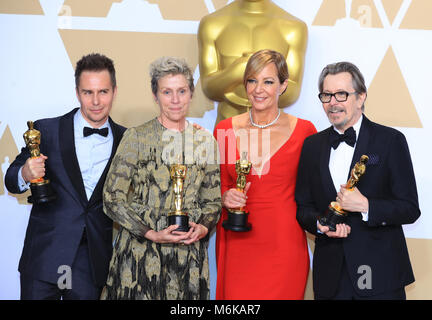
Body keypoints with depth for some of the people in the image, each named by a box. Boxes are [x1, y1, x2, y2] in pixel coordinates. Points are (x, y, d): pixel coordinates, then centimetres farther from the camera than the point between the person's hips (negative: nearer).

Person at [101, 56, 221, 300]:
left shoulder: (206, 140, 5)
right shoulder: (137, 137, -5)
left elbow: (212, 200, 12)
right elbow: (112, 199, -5)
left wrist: (203, 228, -8)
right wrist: (152, 234, -14)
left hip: (190, 253, 3)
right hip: (141, 253, -3)